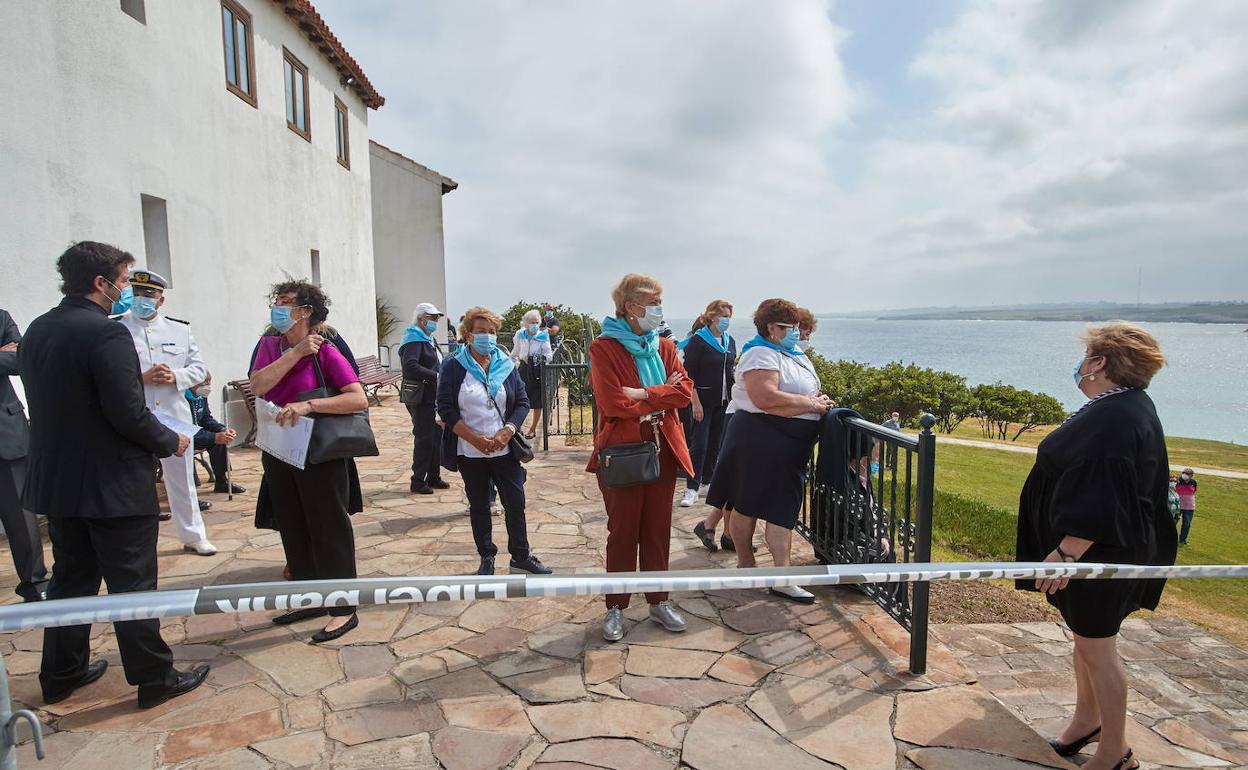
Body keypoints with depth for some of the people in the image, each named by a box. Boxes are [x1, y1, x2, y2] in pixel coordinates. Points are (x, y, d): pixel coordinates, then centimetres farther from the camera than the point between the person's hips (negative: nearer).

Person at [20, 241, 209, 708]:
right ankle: (154, 678, 15)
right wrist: (170, 442, -7)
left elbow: (49, 402, 12)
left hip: (56, 480, 8)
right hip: (113, 485, -8)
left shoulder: (35, 332, 6)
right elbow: (129, 414, -23)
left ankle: (62, 673, 34)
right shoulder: (108, 334, -20)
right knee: (132, 584, 3)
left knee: (71, 578, 21)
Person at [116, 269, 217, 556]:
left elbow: (199, 368, 8)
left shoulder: (180, 329, 9)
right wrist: (141, 378, -19)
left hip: (174, 416, 3)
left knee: (182, 479, 15)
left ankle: (193, 535, 29)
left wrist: (175, 377, -11)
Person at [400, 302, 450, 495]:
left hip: (435, 398, 9)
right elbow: (410, 367, -27)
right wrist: (436, 376, -26)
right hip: (421, 399, -9)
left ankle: (433, 477, 24)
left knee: (437, 436, 13)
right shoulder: (414, 340, -13)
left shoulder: (429, 340, 17)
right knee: (424, 439, -5)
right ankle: (417, 481, 5)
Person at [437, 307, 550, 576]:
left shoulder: (506, 365, 4)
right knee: (479, 506, 10)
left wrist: (506, 433, -14)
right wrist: (476, 439, -16)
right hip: (470, 453, -1)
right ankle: (487, 557, 25)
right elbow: (446, 408, -8)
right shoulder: (454, 368, -3)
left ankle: (521, 556, 18)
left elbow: (522, 402, 2)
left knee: (515, 503, 3)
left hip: (505, 450, 1)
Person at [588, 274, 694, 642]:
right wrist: (662, 394, -9)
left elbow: (685, 390, -4)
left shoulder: (665, 347, 9)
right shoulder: (604, 348, -9)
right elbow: (613, 403, -20)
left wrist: (643, 395, -17)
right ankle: (616, 608, 20)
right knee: (622, 532, 6)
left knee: (658, 529, 14)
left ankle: (658, 602, 28)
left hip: (663, 449, 5)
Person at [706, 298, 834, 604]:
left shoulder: (796, 354, 17)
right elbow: (767, 398, -28)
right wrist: (812, 404, -17)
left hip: (791, 446, 9)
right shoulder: (761, 354, -13)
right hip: (761, 440, -9)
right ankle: (745, 562, 23)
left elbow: (809, 392, 28)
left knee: (783, 508, 5)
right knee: (748, 505, 6)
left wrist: (820, 400, 3)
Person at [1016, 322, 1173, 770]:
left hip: (1098, 554, -10)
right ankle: (1088, 720, 38)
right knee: (1086, 636, 21)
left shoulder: (1115, 418, -25)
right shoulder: (1126, 407, 9)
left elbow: (1100, 500, -30)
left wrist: (1066, 552, -27)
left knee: (1096, 646, 3)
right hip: (1096, 551, 10)